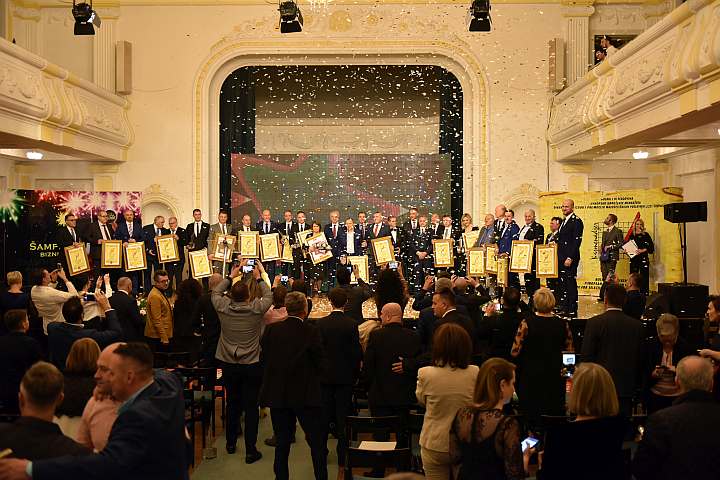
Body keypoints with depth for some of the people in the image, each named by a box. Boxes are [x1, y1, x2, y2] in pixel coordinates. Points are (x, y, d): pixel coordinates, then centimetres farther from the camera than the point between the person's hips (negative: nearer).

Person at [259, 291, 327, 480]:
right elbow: (319, 365, -7)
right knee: (318, 443, 10)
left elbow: (264, 358, 3)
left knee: (282, 443, 14)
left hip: (277, 394, 3)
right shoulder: (311, 333, -14)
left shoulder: (271, 330, -5)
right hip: (306, 395, -3)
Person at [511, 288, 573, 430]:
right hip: (555, 379, 3)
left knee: (532, 418, 7)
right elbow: (569, 352, 5)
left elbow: (515, 352, -11)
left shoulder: (527, 323, -13)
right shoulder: (563, 324, -4)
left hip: (531, 377, -3)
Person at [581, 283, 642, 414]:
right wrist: (635, 385, 16)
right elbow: (640, 358, 6)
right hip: (626, 388, 3)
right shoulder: (637, 325, 1)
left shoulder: (594, 323, -10)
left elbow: (586, 356, -8)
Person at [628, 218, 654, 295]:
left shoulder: (646, 235, 3)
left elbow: (651, 247, -1)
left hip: (643, 258, -3)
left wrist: (643, 250, -14)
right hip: (633, 259, 3)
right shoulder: (631, 235, 11)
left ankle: (645, 294, -4)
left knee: (644, 277, -6)